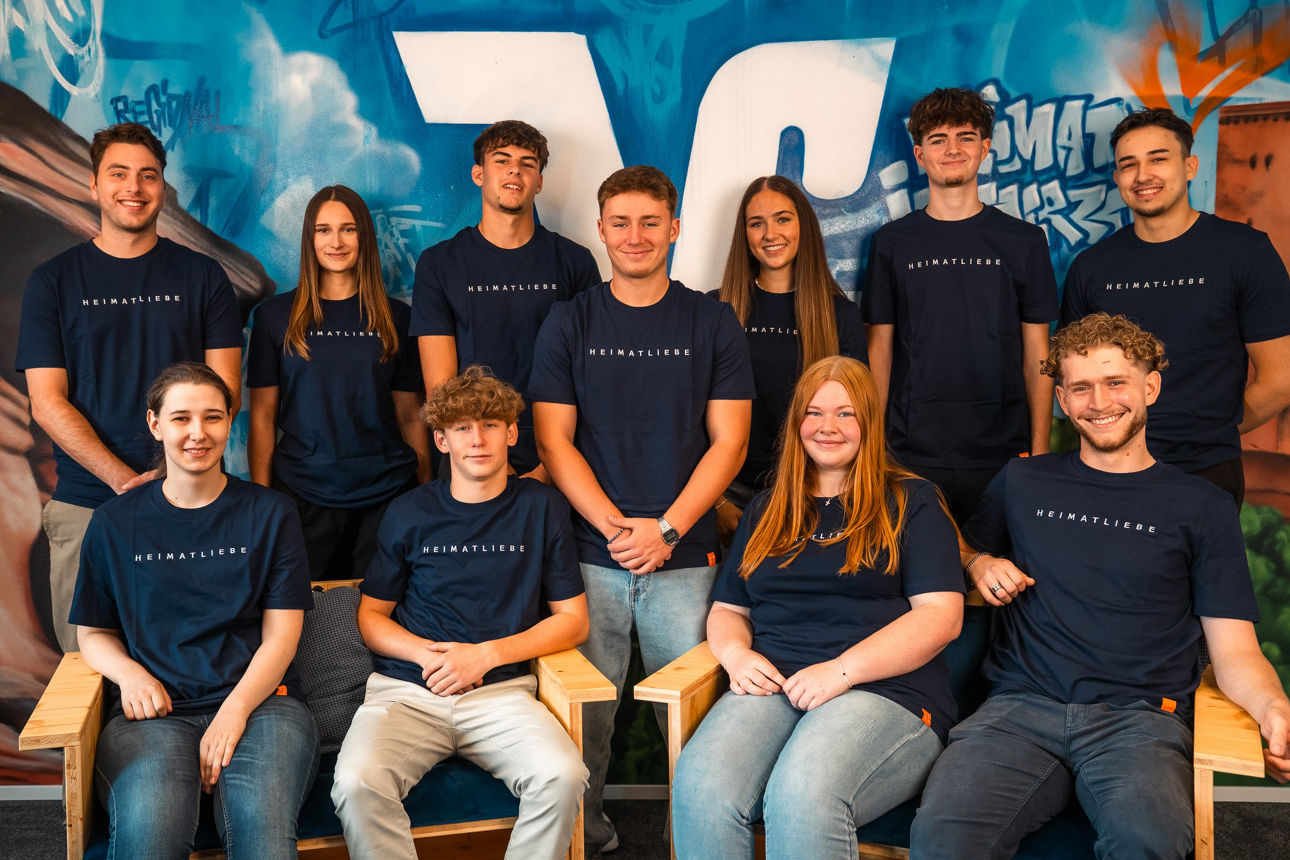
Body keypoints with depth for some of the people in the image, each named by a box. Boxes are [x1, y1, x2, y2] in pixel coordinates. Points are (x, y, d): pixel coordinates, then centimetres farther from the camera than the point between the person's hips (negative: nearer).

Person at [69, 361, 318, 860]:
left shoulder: (270, 514, 11)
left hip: (260, 701, 0)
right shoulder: (116, 523, 14)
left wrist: (234, 712, -11)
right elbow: (93, 633, 19)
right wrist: (130, 672, -5)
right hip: (154, 709, 1)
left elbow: (281, 635, 5)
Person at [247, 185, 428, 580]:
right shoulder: (276, 316, 5)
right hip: (303, 496, 0)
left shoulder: (396, 318, 7)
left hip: (386, 497, 1)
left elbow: (410, 417, 8)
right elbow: (262, 417, 4)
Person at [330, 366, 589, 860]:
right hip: (406, 690, 1)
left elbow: (573, 620, 7)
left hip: (500, 691, 0)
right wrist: (425, 653, -6)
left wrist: (486, 654, -6)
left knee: (562, 777, -29)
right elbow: (371, 615, 15)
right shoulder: (409, 514, 9)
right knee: (358, 783, -30)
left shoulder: (541, 509, 8)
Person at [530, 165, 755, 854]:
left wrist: (667, 528, -10)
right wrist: (614, 525, -10)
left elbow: (728, 442, 2)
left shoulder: (712, 323, 6)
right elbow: (554, 441, 2)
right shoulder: (569, 322, 7)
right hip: (591, 554, 1)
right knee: (584, 711, 3)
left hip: (685, 556, 0)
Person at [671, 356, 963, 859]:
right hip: (772, 686, 3)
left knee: (804, 795, -37)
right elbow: (727, 608, 27)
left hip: (886, 690, -3)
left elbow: (942, 615, -1)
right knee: (701, 785, -32)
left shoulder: (911, 502, 11)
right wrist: (736, 652, 1)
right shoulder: (766, 511, 26)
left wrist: (842, 669, -12)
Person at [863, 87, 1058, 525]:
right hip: (912, 454, 0)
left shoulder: (1023, 240, 6)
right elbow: (879, 351, 7)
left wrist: (1039, 452, 0)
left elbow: (1037, 355, 6)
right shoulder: (891, 242, 7)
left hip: (1003, 455, 0)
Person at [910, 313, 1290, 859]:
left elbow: (1235, 653, 9)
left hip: (1139, 717, 0)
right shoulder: (1022, 482, 19)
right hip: (1020, 708, 1)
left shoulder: (1202, 507, 14)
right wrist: (980, 564, 11)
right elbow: (965, 545, 36)